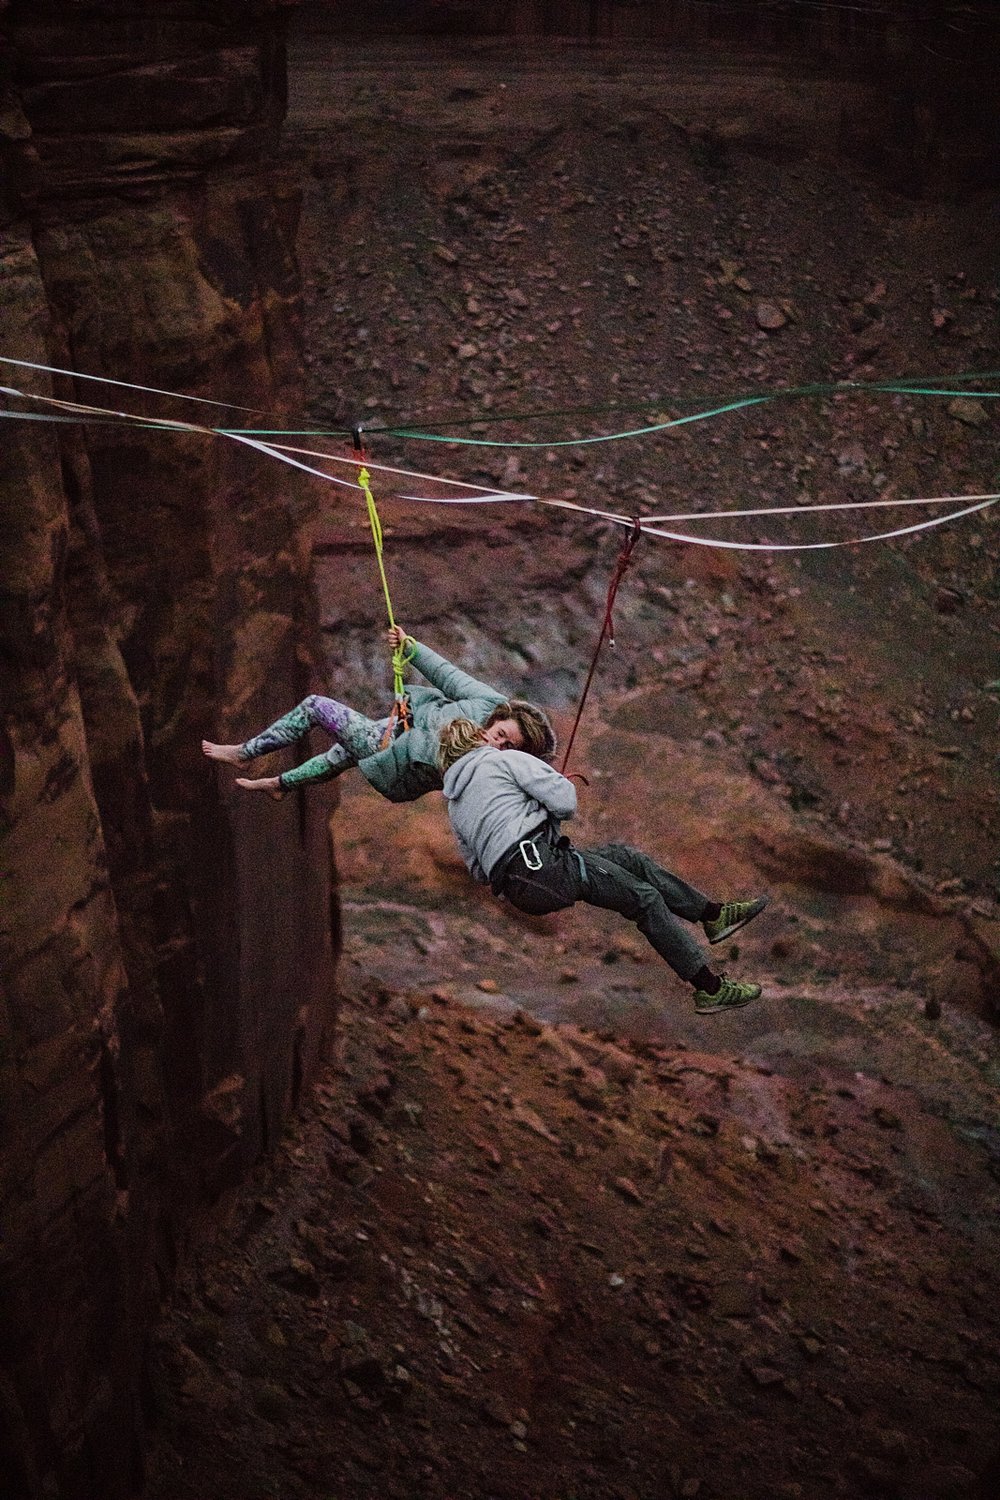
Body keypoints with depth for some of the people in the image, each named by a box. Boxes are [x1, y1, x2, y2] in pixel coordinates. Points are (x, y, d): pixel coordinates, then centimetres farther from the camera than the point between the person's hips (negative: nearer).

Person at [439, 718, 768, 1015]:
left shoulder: (454, 807, 24)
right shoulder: (503, 759, 2)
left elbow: (479, 870, 28)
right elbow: (565, 802, -6)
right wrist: (546, 813, 19)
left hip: (516, 889, 8)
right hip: (541, 862, -8)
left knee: (625, 854, 21)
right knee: (645, 897, -1)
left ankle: (714, 914, 22)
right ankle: (711, 987, -4)